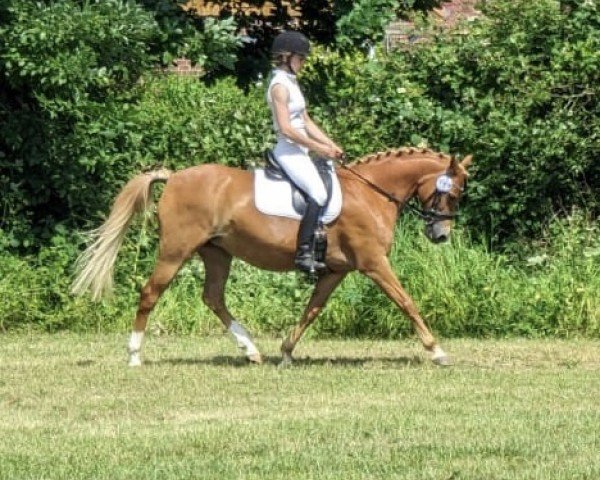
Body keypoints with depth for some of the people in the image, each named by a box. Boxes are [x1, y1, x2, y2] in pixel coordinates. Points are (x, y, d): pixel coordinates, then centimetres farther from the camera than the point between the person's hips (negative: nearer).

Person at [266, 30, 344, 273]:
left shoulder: (292, 83, 17)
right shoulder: (280, 86, -12)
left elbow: (306, 122, 20)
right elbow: (286, 129, -20)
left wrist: (331, 145, 9)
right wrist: (318, 148, -16)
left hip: (299, 151, 11)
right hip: (289, 151, -11)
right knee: (318, 193, -25)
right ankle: (304, 253, -29)